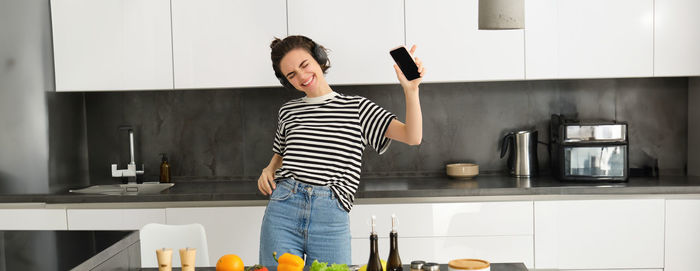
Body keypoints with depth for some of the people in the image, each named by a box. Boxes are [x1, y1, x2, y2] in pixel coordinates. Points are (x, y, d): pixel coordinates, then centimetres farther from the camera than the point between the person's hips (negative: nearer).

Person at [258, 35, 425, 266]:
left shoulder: (357, 108, 5)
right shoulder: (288, 112, 13)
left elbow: (412, 137, -4)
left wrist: (411, 89, -16)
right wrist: (268, 171, 7)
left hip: (331, 218, -2)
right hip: (282, 211, 2)